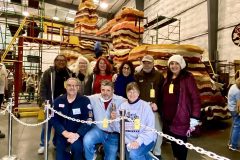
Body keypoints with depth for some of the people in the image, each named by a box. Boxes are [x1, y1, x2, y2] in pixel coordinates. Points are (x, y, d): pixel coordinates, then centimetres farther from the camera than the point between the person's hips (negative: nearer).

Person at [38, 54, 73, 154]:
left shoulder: (69, 73, 5)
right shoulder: (48, 72, -3)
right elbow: (43, 86, -4)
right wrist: (44, 100, -11)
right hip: (52, 102, -2)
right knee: (48, 123, 6)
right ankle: (43, 144, 22)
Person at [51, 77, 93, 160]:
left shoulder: (85, 101, -7)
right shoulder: (58, 101, 1)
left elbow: (88, 120, -13)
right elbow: (54, 119, -4)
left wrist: (77, 134, -26)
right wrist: (65, 132, -18)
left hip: (77, 133, -3)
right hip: (62, 134, 3)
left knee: (76, 146, -30)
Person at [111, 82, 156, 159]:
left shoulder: (145, 106, -10)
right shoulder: (122, 106, 1)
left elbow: (150, 129, -14)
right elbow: (118, 128, 5)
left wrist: (139, 141, -26)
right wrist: (114, 119, -15)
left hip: (145, 140, -5)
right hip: (129, 141, 5)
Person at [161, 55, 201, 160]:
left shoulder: (188, 77, -6)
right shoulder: (168, 78, 12)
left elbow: (196, 98, -11)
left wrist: (194, 117, -16)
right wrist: (163, 113, 13)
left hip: (181, 118, -5)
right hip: (168, 117, 6)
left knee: (180, 143, 5)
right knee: (173, 142, 16)